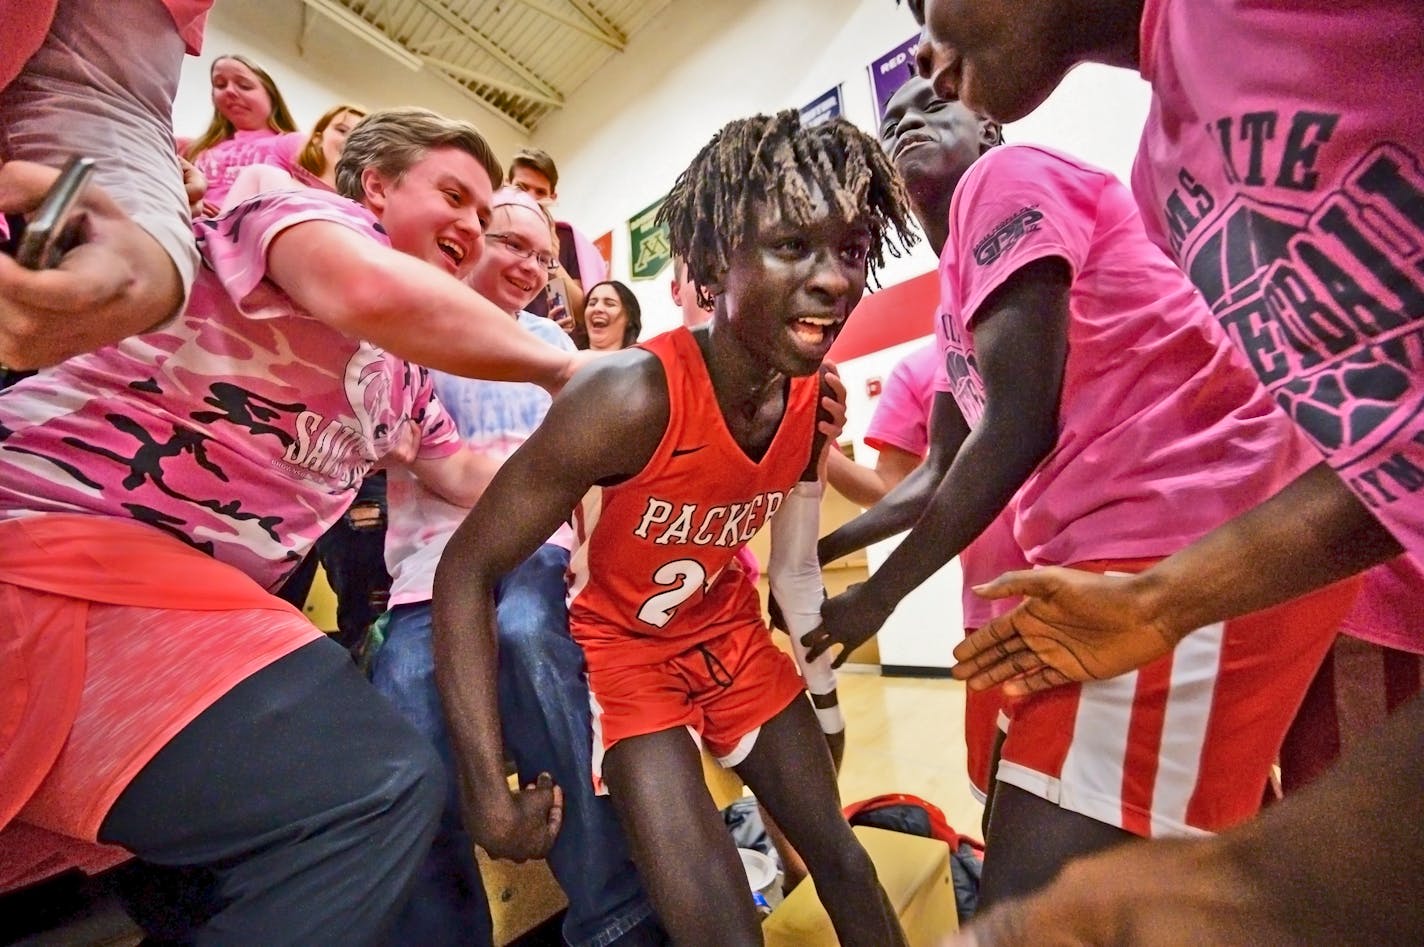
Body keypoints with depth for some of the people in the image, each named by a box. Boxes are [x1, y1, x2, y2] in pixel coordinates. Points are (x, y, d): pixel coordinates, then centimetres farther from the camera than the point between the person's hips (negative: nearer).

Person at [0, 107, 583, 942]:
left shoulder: (402, 374, 19)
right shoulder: (313, 213, -5)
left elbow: (464, 475, 27)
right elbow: (373, 290, -30)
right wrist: (558, 368, -16)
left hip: (205, 589, 10)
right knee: (379, 783, -25)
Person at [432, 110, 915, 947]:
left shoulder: (814, 400, -14)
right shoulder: (632, 398, -33)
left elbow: (794, 563, 3)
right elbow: (466, 572, -25)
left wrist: (825, 692, 11)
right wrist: (491, 789, -26)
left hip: (730, 635, 6)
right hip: (621, 647, -5)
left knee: (840, 854, 18)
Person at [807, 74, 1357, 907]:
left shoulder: (1006, 178, -2)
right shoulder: (957, 289, 23)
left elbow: (1018, 430, -13)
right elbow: (941, 475, 27)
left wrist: (877, 596, -4)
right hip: (1149, 547, 10)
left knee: (1031, 901, -7)